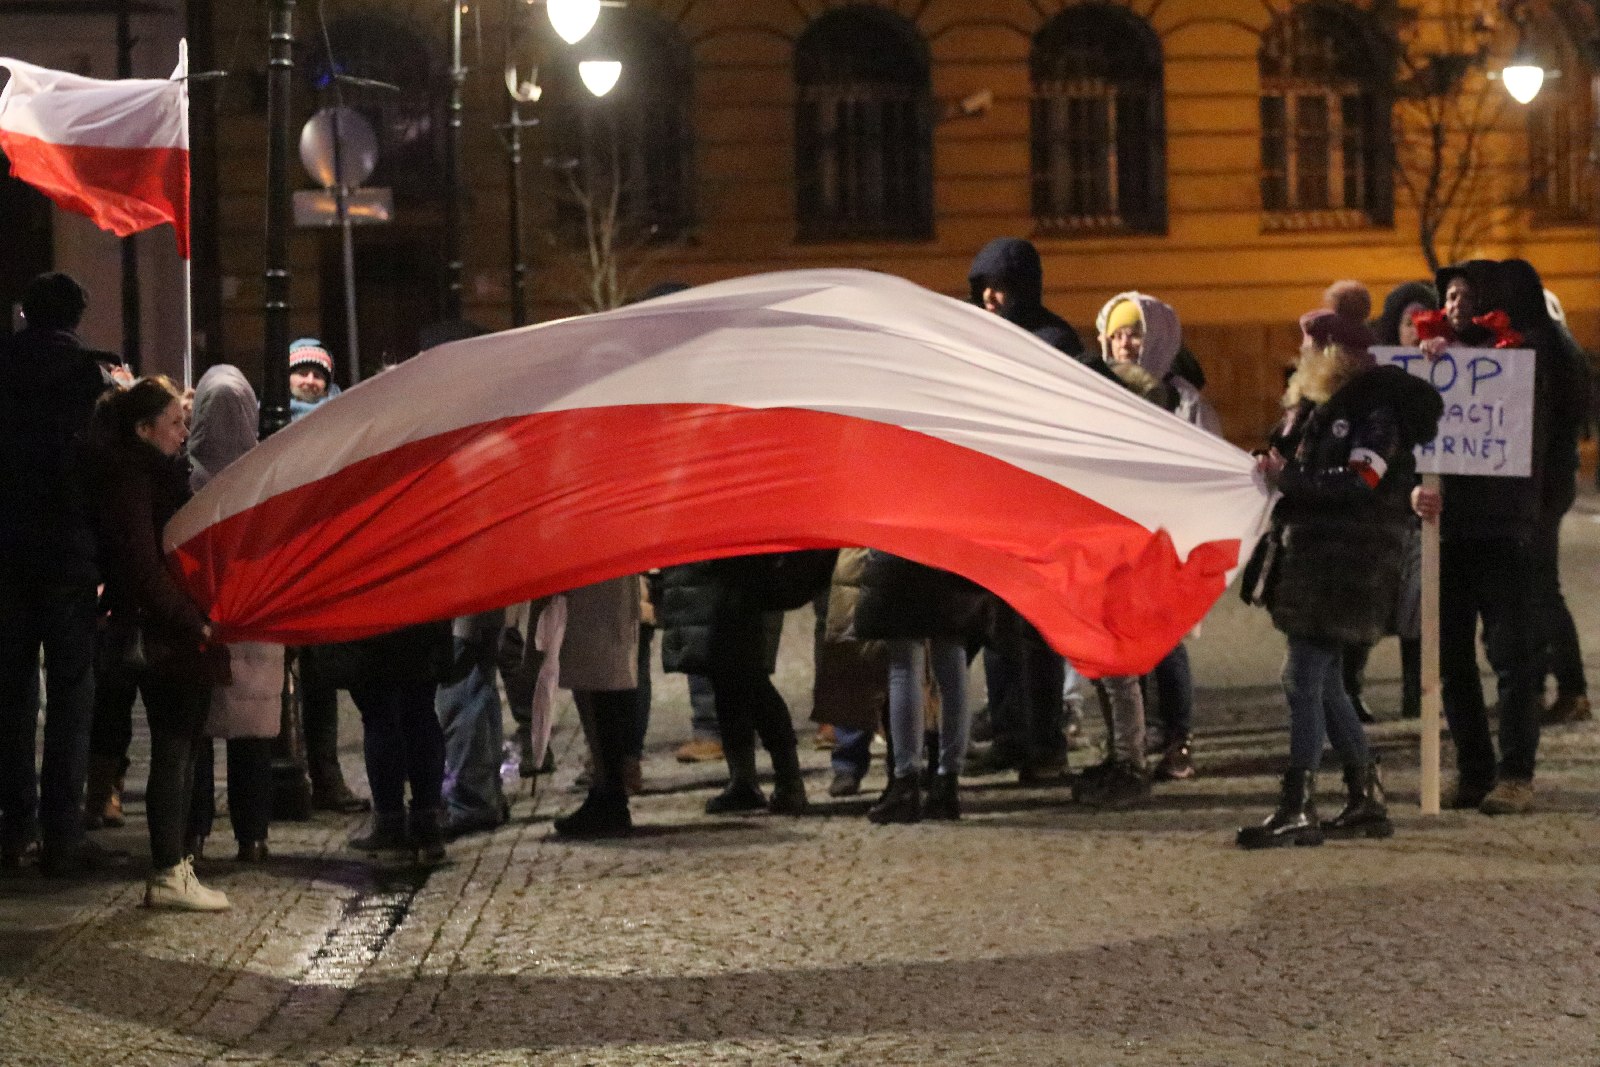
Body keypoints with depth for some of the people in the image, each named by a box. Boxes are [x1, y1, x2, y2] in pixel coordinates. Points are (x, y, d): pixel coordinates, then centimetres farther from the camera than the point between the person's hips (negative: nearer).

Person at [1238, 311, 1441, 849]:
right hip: (1310, 558, 10)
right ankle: (1367, 799, 19)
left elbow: (1358, 483, -21)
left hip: (1348, 566, -10)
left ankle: (1297, 809, -12)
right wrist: (1270, 470, 1)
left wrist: (1287, 478, -22)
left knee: (1304, 679, -12)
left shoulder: (1376, 410, -11)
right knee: (1323, 682, 12)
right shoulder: (1317, 406, 17)